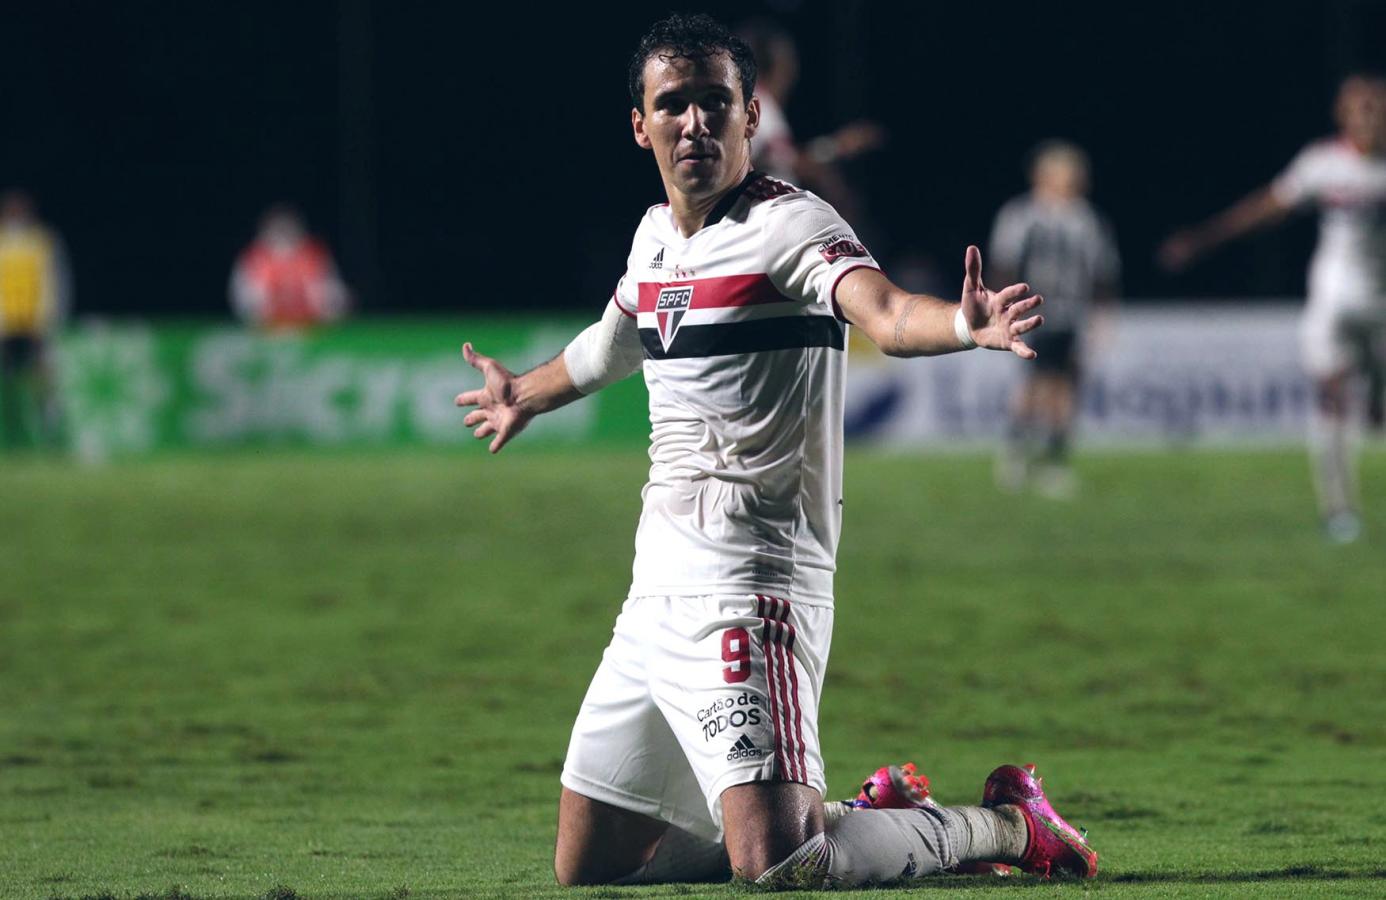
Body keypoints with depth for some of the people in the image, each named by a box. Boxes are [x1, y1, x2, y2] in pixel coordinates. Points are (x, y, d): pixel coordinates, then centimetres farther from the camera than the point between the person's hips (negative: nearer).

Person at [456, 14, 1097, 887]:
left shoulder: (788, 224, -11)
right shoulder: (655, 236, 12)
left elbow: (885, 313, -32)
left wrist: (966, 324, -54)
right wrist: (523, 396, 55)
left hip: (749, 586, -8)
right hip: (659, 589, 8)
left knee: (772, 866, -22)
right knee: (587, 868, 11)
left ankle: (1004, 825, 4)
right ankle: (833, 821, 26)